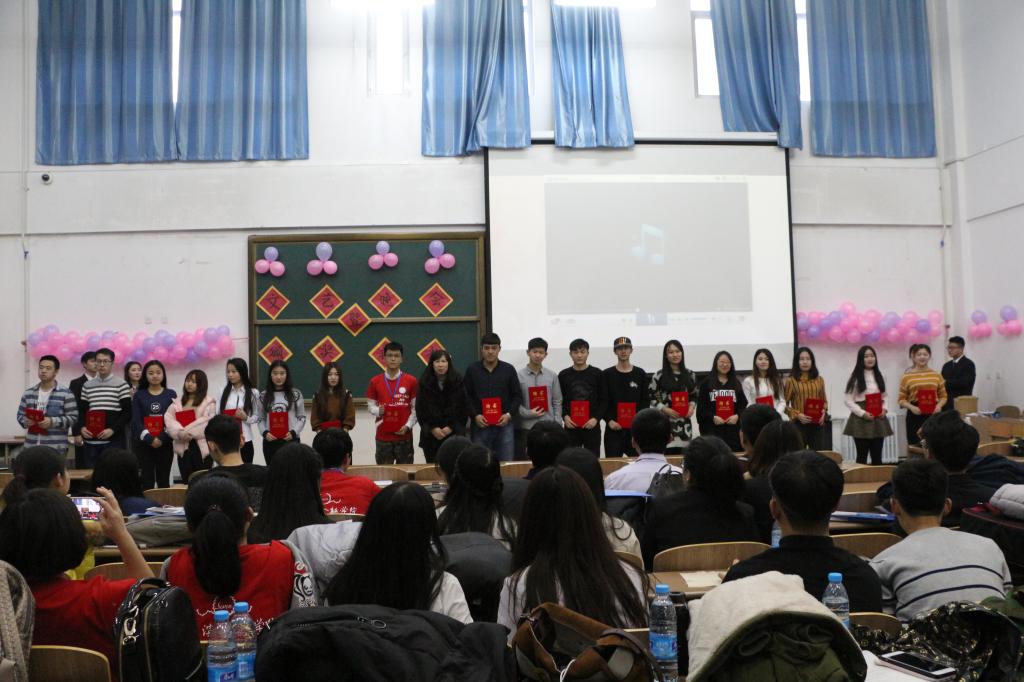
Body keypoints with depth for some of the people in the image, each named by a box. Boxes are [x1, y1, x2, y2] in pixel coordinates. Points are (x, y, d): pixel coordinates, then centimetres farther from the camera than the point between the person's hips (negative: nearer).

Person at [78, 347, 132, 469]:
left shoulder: (121, 385, -1)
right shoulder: (87, 385, 14)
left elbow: (127, 412, -5)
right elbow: (82, 411, 15)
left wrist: (113, 429, -16)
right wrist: (82, 427, -4)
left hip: (114, 440, -4)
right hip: (90, 441, 4)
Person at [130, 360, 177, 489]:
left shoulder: (171, 394, 6)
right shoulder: (139, 395, 7)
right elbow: (136, 420, -1)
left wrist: (161, 439, -14)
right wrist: (150, 439, -14)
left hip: (164, 444, 0)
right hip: (144, 444, 0)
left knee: (163, 480, 5)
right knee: (147, 480, 0)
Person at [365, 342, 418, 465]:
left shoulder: (411, 381, 0)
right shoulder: (375, 381, 3)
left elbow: (415, 408, 2)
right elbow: (370, 406, 8)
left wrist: (408, 425, -9)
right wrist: (378, 411, -13)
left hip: (404, 436, -1)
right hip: (383, 436, 1)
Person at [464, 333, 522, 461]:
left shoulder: (509, 370, 6)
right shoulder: (472, 370, 5)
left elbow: (518, 395, 8)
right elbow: (466, 397, 4)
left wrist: (509, 414, -6)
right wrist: (475, 415, -9)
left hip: (503, 424, 1)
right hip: (480, 425, 0)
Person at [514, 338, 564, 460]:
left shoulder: (552, 376, 7)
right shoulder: (519, 376, 0)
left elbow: (557, 402, 7)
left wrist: (557, 424, 0)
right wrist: (527, 413, -14)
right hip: (525, 427, -2)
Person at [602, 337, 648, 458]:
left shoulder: (640, 374, 10)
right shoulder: (607, 374, 6)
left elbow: (645, 400, 7)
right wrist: (609, 420, -12)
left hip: (636, 427, 1)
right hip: (614, 428, -1)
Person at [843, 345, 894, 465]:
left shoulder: (879, 376, 14)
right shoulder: (855, 378, -4)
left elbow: (885, 396, 16)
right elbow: (849, 401, -7)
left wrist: (885, 409, -3)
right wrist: (862, 413, -17)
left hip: (878, 420, 5)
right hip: (861, 420, -5)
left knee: (877, 456, 7)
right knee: (862, 456, 1)